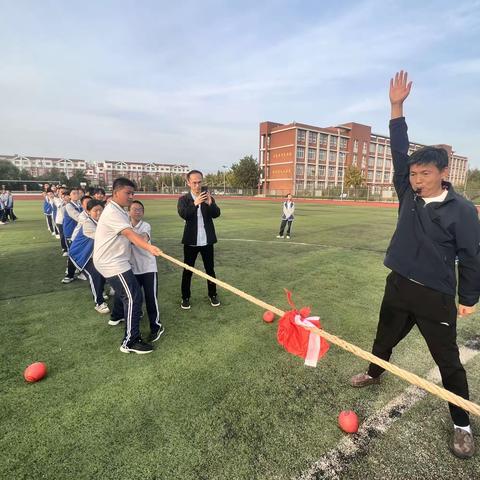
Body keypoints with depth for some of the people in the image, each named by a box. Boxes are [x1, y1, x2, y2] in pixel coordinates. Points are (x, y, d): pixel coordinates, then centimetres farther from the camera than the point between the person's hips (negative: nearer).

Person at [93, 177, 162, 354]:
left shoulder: (120, 211, 14)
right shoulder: (112, 212, -21)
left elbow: (127, 235, 15)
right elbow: (130, 234, -36)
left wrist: (143, 240, -3)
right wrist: (149, 247, -49)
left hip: (114, 260, 11)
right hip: (112, 263, -11)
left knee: (124, 288, 32)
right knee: (133, 297, -14)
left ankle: (117, 316, 55)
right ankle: (130, 341, -8)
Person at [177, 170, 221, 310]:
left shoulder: (208, 197, 3)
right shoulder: (183, 199, -3)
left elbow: (216, 214, -11)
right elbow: (183, 214, -21)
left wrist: (210, 203, -30)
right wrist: (195, 203, -37)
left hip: (207, 241, 2)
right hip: (191, 241, -1)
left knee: (210, 269, 12)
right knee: (187, 270, 8)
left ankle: (212, 295, 28)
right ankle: (185, 298, 24)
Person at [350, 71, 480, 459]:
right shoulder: (409, 194, -2)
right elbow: (399, 153, -4)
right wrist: (397, 108, -9)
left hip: (435, 296, -4)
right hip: (398, 285, 4)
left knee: (448, 361, 10)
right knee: (384, 338, 23)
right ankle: (374, 373, 50)